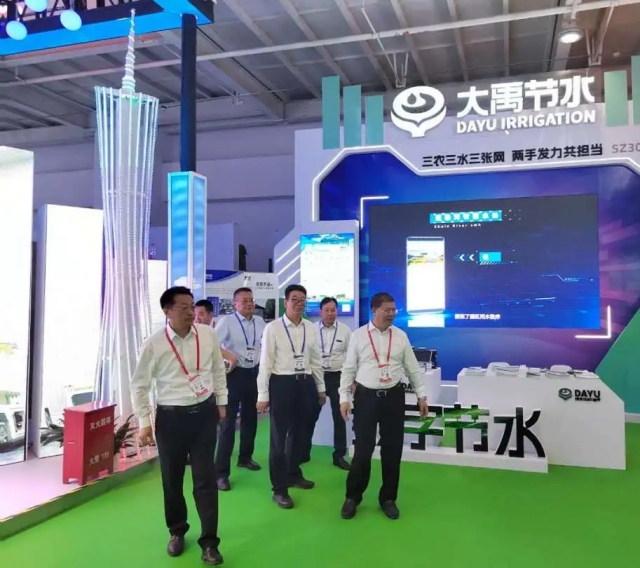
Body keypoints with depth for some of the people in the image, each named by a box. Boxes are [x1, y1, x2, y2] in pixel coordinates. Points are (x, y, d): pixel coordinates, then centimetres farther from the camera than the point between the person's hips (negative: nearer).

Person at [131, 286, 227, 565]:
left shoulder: (207, 335, -3)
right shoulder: (153, 344, -10)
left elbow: (218, 370, 10)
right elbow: (139, 385, -1)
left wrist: (221, 403, 11)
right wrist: (144, 423, -3)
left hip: (204, 413, 1)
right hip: (171, 417, -1)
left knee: (205, 479, 3)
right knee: (171, 479, 13)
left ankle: (209, 542, 16)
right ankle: (177, 532, 37)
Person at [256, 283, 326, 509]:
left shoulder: (311, 328, 5)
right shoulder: (273, 328, -8)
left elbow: (316, 360, 12)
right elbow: (265, 362, -8)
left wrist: (321, 388, 14)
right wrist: (263, 395, -9)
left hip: (305, 383, 5)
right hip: (282, 384, -5)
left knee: (300, 433, 18)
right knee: (279, 436, 4)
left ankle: (294, 474, 39)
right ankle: (279, 488, 16)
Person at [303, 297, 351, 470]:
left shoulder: (345, 330, 0)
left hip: (338, 377, 0)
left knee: (339, 417, 7)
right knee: (311, 416, 8)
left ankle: (339, 455, 19)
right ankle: (304, 452, 23)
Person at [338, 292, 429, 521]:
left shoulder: (401, 336, 4)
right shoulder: (359, 335, -2)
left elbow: (412, 368, 9)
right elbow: (348, 369, 0)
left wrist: (421, 395, 7)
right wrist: (344, 398, -4)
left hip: (393, 397, 2)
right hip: (366, 397, -2)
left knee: (392, 450, 9)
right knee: (363, 449, 3)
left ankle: (388, 498, 26)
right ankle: (352, 497, 21)